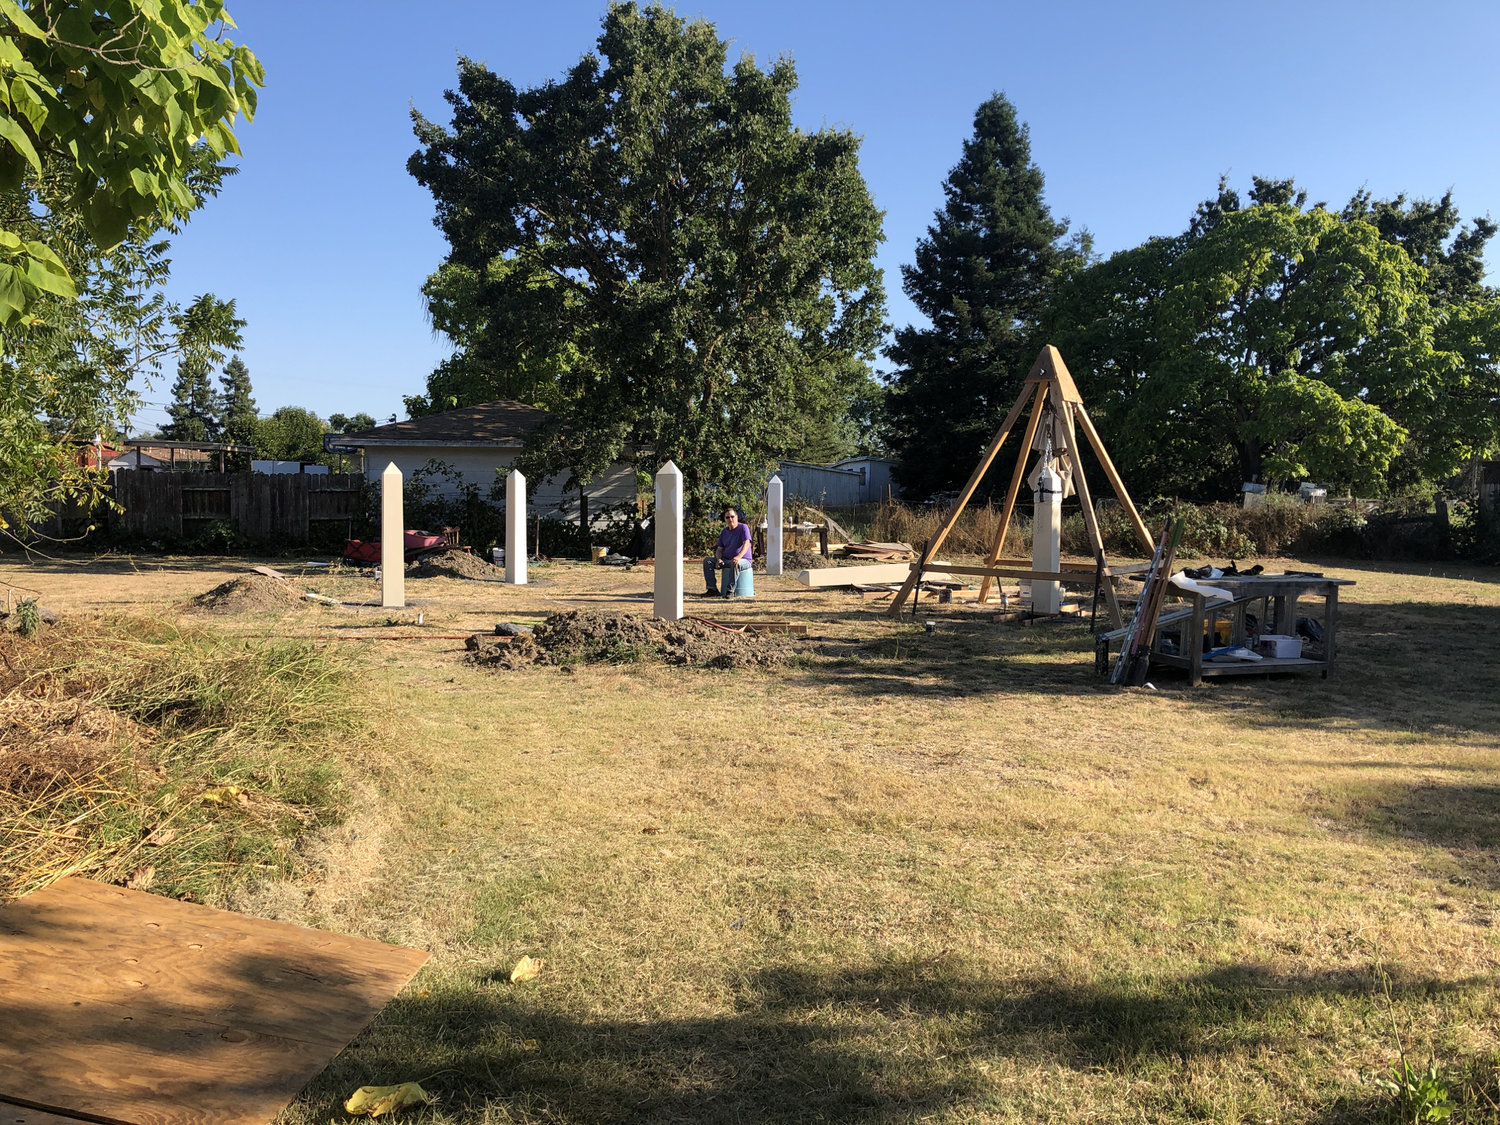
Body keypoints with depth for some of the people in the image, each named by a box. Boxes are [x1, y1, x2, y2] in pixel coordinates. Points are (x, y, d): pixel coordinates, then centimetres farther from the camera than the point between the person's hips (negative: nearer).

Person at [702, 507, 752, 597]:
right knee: (707, 561, -10)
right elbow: (719, 549, 13)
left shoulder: (743, 528, -6)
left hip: (744, 560, -6)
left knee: (735, 564, -41)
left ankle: (730, 591, -36)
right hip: (726, 560, 6)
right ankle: (712, 589, -15)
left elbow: (746, 544, -20)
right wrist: (719, 559, -11)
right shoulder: (724, 532, 13)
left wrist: (738, 557, -38)